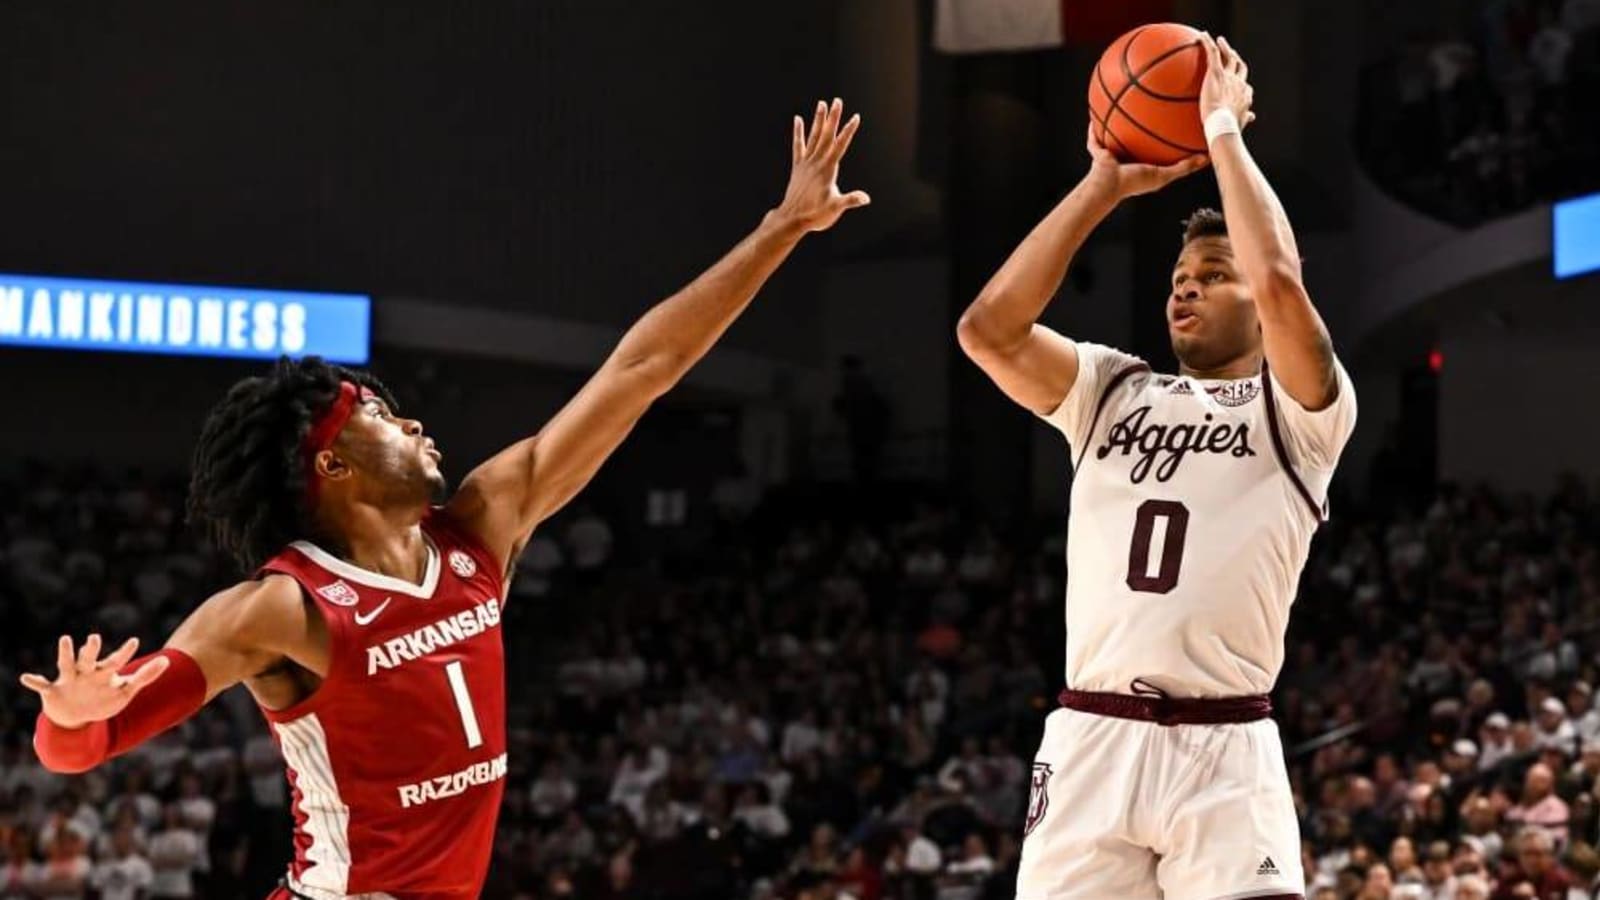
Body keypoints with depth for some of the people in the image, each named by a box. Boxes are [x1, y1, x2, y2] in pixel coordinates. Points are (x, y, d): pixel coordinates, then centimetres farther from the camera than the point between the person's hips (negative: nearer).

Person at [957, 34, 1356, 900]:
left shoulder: (1296, 409, 6)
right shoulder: (1113, 391, 18)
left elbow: (1280, 282, -15)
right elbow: (987, 330, 2)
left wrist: (1224, 129, -2)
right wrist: (1106, 185, 5)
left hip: (1223, 752, -4)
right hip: (1089, 741, 4)